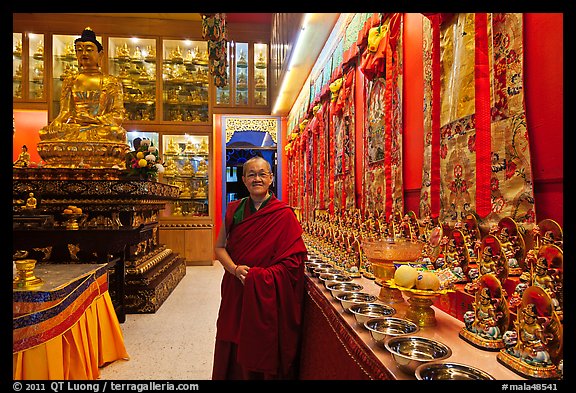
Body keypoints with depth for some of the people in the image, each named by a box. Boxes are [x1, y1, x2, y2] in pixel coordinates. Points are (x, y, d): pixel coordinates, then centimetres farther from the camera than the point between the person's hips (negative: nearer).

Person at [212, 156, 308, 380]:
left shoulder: (284, 215, -9)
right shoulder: (234, 210, 3)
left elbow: (293, 261, -11)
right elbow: (220, 247, 7)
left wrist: (258, 276, -18)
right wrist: (235, 269, -12)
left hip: (268, 296, -3)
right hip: (235, 293, 4)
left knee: (264, 355, 10)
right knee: (234, 351, 15)